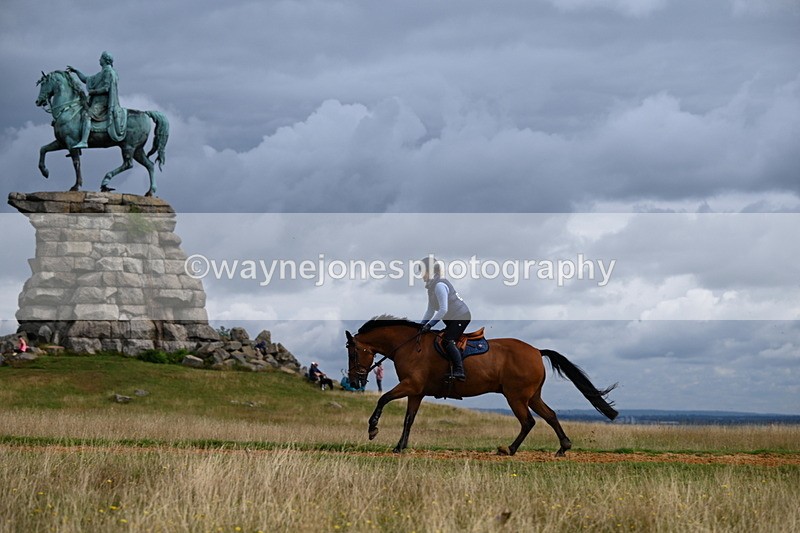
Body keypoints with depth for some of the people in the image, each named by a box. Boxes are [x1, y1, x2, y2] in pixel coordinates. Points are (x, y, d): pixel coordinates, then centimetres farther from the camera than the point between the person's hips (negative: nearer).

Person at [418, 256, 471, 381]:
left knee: (447, 340, -22)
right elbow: (430, 309, 9)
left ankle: (459, 371, -26)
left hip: (461, 316, -10)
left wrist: (429, 324, -28)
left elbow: (443, 309, -29)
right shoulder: (431, 286, 6)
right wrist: (422, 325, 1)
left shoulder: (439, 285, -24)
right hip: (451, 318, 10)